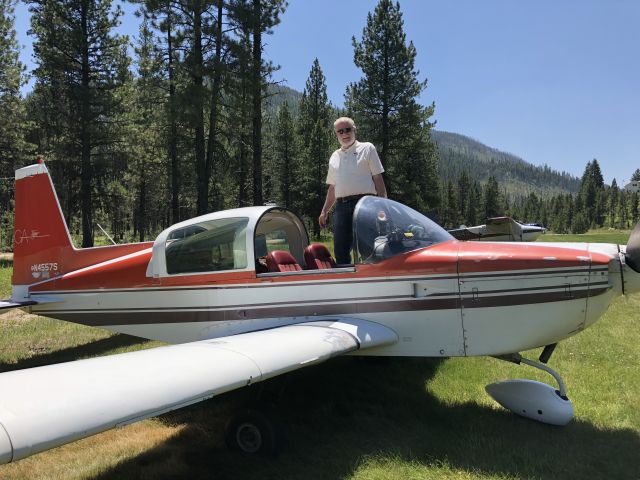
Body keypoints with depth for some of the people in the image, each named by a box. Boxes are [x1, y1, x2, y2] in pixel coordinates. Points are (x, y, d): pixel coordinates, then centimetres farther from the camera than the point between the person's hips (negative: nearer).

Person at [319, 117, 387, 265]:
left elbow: (378, 179, 1)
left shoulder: (367, 148, 7)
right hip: (341, 206, 5)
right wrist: (324, 211, 18)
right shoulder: (334, 156, 20)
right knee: (340, 251, 4)